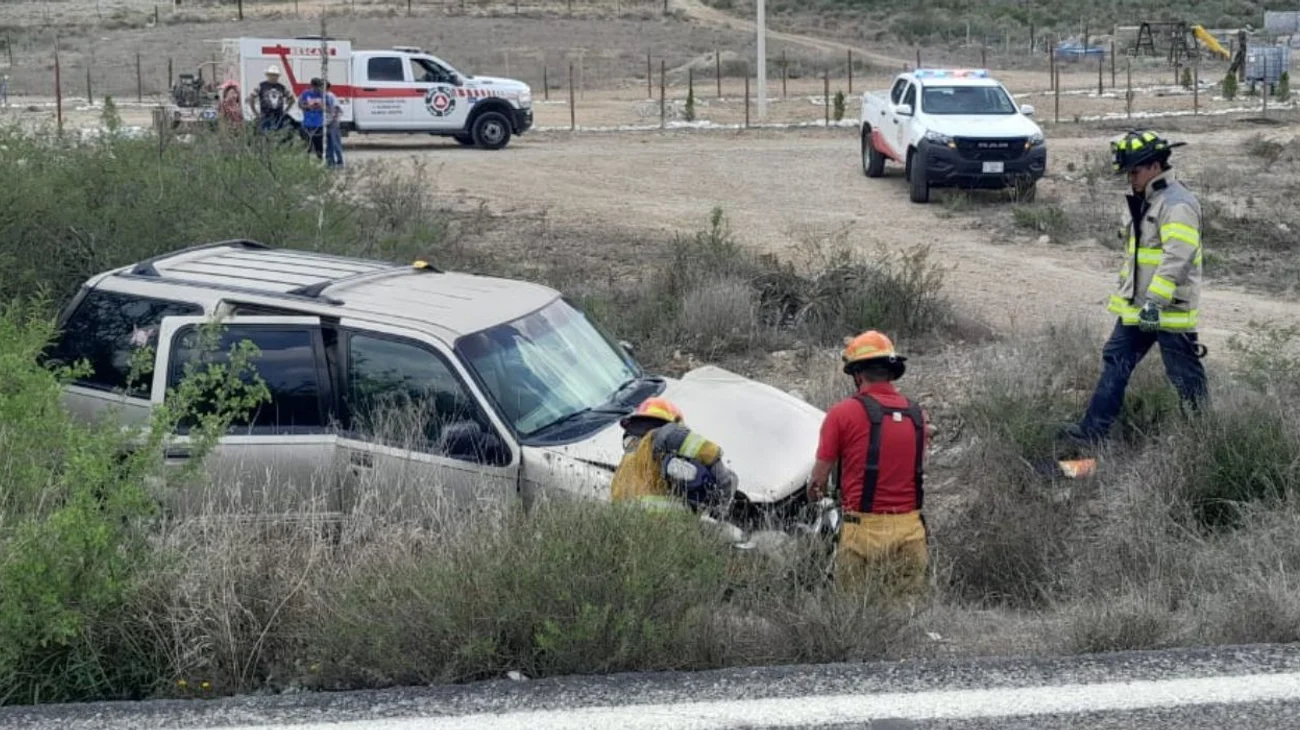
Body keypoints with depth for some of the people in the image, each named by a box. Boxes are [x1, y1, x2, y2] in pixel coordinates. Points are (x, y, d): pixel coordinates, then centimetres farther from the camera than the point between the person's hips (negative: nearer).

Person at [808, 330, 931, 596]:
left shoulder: (843, 413, -6)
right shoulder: (918, 415, 7)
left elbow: (819, 478, -2)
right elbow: (918, 471, 14)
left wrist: (815, 492, 20)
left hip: (863, 530, -4)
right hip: (910, 530, 4)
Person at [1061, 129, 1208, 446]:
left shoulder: (1177, 204, -19)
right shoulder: (1145, 201, 14)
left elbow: (1177, 258, -27)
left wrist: (1154, 302, -30)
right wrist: (1125, 289, 25)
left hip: (1170, 309, -10)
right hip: (1136, 306, 10)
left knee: (1184, 373, 2)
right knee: (1115, 362, 9)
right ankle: (1093, 430, 12)